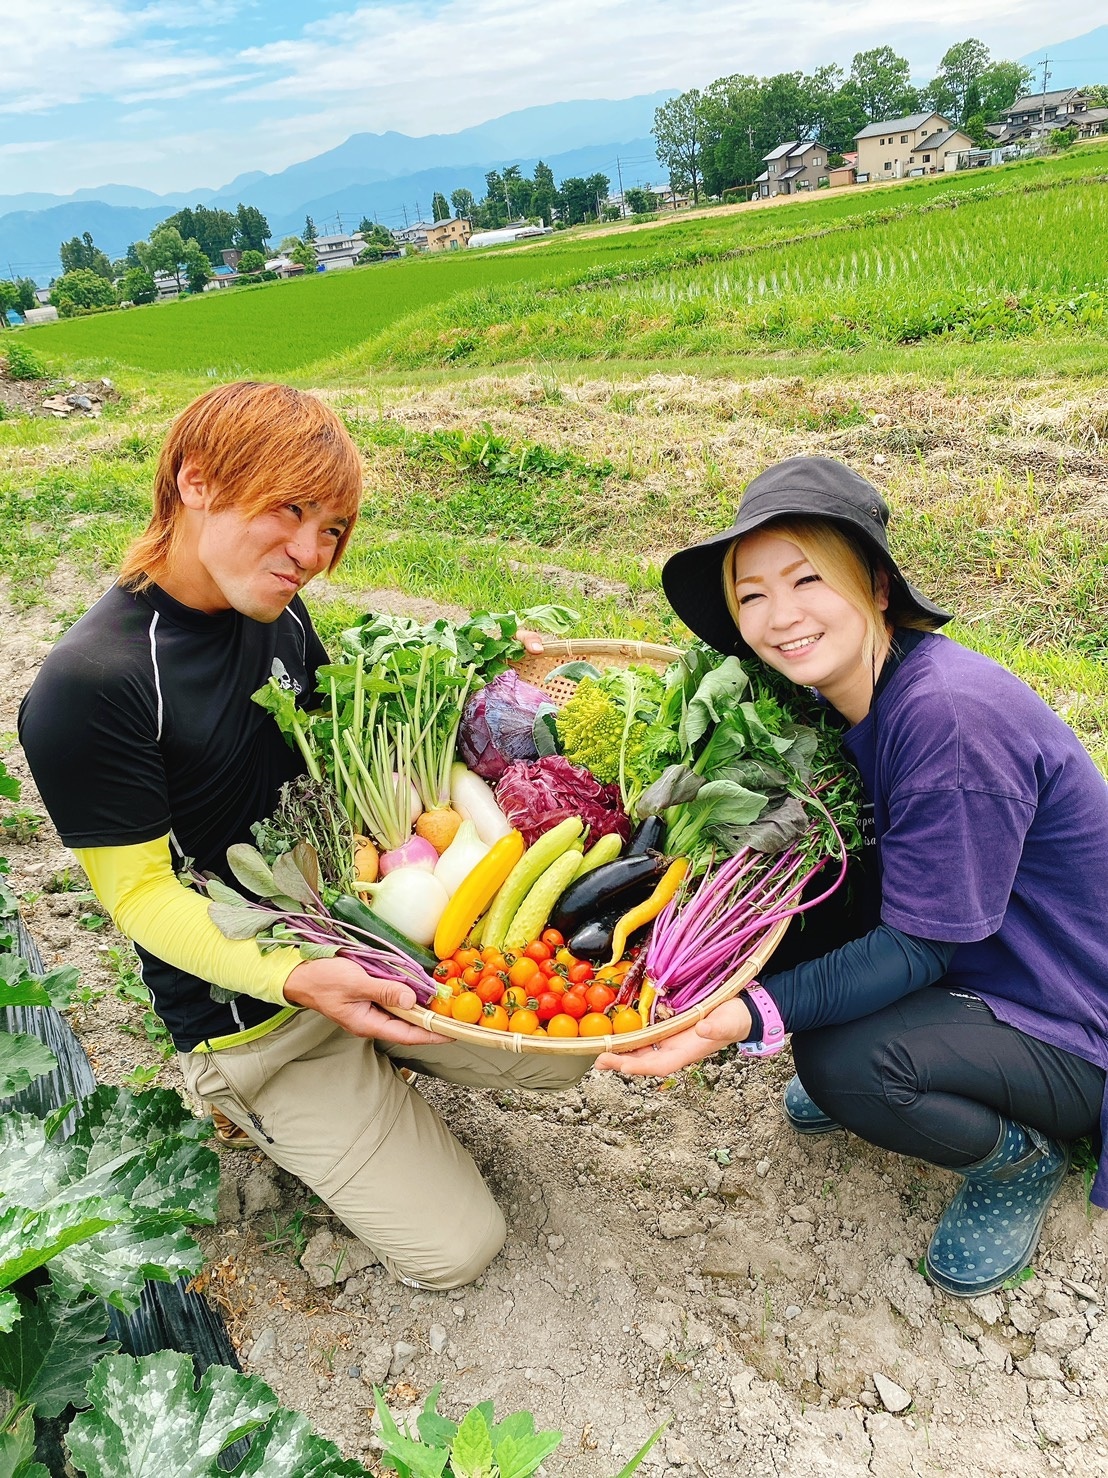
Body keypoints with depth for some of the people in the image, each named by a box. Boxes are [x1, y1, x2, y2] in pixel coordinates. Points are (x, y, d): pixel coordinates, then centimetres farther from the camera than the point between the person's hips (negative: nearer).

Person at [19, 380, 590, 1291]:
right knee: (455, 1249, 0)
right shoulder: (86, 687, -26)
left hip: (364, 936, 7)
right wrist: (294, 977, -34)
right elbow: (140, 891, -20)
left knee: (565, 1054, 6)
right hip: (248, 1010, -6)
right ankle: (257, 1105, 16)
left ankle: (370, 1072, 21)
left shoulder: (277, 613, -3)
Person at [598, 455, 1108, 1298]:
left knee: (846, 1064, -30)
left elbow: (920, 946, -27)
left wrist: (750, 1017, -37)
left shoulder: (950, 713, -31)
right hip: (962, 969, 7)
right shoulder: (847, 695, -6)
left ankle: (1023, 1162, 3)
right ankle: (857, 1079, 15)